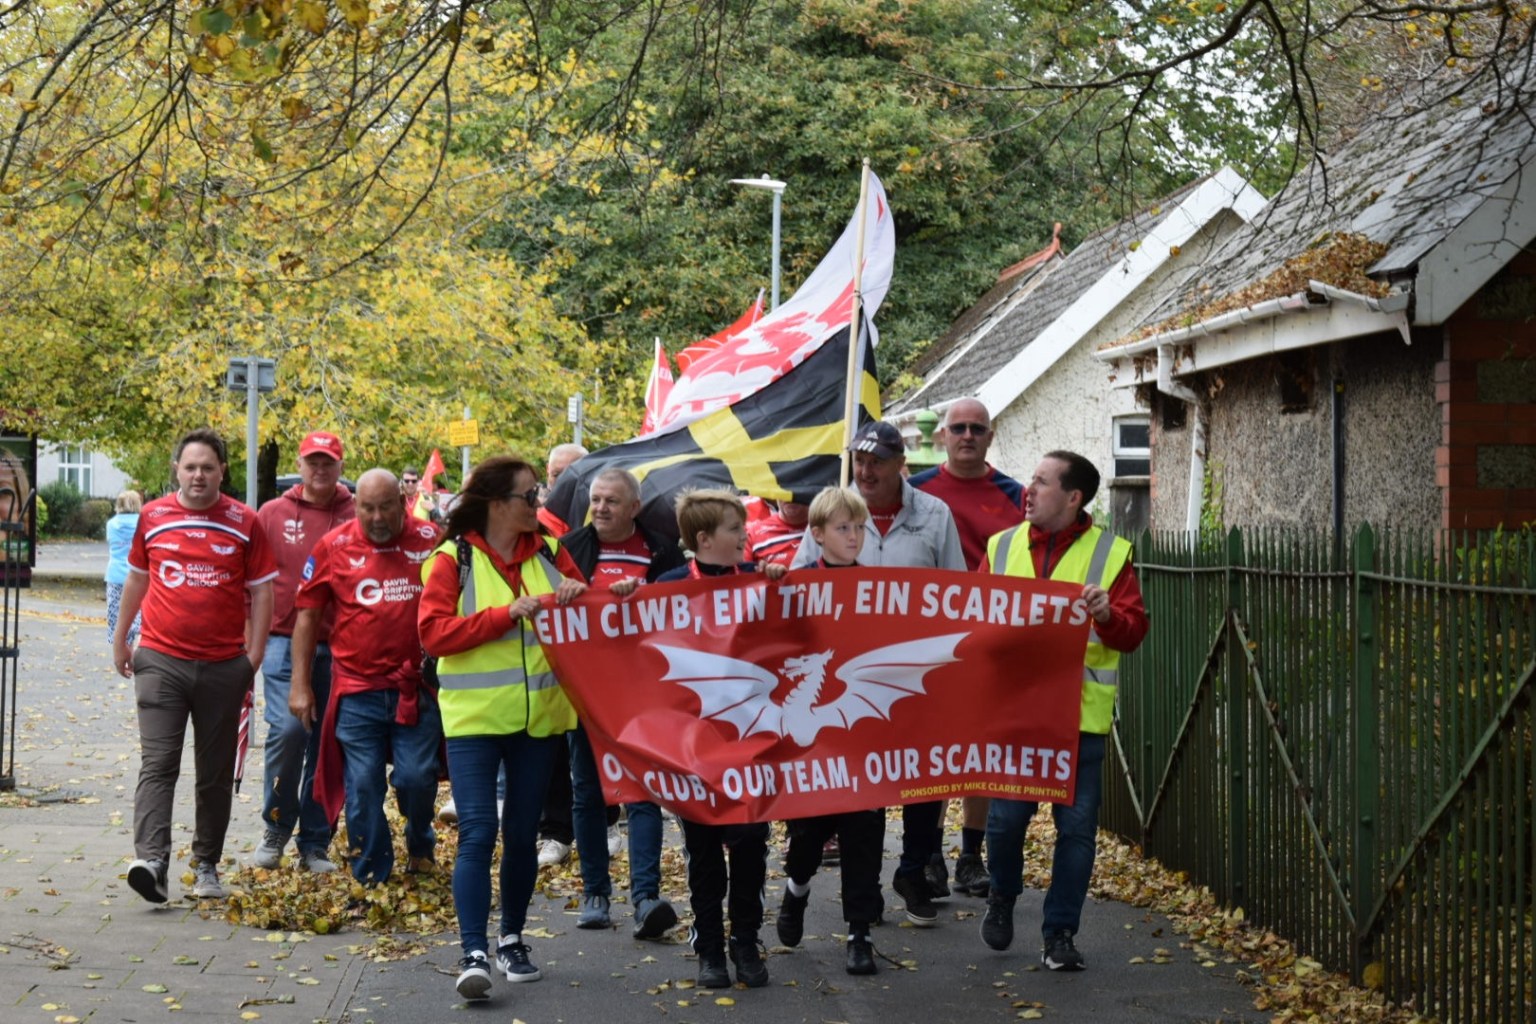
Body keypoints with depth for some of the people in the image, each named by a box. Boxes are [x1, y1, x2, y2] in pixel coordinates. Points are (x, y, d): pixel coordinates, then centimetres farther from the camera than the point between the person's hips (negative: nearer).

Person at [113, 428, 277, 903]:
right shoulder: (153, 516, 5)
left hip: (224, 667, 0)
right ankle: (151, 860, -20)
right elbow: (136, 579, 17)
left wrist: (254, 658, -4)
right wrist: (120, 641, 19)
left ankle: (206, 865, 19)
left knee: (216, 773, 9)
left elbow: (261, 592, 3)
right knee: (157, 764, -11)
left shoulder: (244, 522, 1)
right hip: (160, 662, 0)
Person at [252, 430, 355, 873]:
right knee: (287, 728, -15)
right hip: (286, 641, -1)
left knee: (327, 743, 6)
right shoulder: (273, 514, 5)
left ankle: (315, 844, 16)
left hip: (339, 648, 1)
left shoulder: (356, 517, 4)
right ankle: (275, 828, 8)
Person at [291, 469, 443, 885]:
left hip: (417, 688, 0)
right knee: (362, 787, 3)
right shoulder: (334, 547, 0)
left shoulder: (430, 540, 0)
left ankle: (419, 845, 28)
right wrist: (300, 684, 4)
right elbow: (307, 616, 7)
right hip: (357, 690, 0)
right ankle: (370, 880, 15)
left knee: (417, 777, -3)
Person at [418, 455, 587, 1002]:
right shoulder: (453, 560, -5)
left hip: (538, 715, 4)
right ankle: (473, 953, -10)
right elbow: (434, 632, -15)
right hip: (475, 717, -4)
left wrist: (579, 596, -10)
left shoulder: (548, 551, 7)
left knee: (522, 833, 12)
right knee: (478, 833, -10)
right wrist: (510, 613, -21)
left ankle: (512, 940, 26)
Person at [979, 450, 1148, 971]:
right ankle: (1002, 898, 30)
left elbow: (1133, 632, -2)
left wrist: (1108, 615, -23)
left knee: (1076, 825, 2)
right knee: (1006, 815, 2)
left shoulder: (1110, 552, 1)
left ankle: (1060, 933, 14)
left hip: (1080, 710, -1)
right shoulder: (1003, 547, 9)